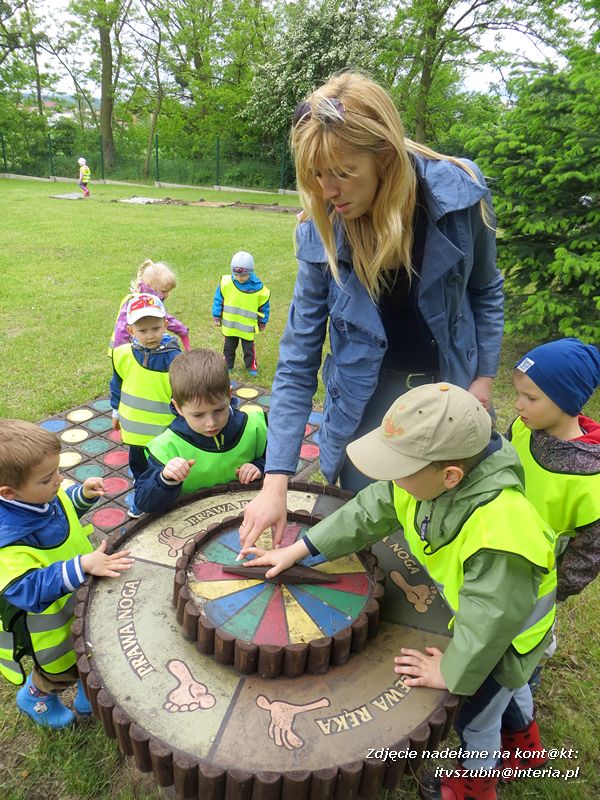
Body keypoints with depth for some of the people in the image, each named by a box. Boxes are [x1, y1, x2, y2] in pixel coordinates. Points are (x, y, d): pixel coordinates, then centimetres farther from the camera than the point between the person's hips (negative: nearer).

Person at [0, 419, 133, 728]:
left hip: (82, 599, 7)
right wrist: (84, 565, -49)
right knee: (64, 670, 21)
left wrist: (83, 493, -13)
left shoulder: (43, 495, -15)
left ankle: (89, 698, 55)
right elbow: (27, 589, -42)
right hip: (49, 626, -6)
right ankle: (35, 696, 55)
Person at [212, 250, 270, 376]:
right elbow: (218, 299, -1)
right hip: (229, 324, 2)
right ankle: (227, 365, 32)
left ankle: (251, 366, 27)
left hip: (248, 326, -2)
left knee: (248, 348, 11)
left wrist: (263, 322, 3)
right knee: (228, 347, 16)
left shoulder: (257, 287, -14)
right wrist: (216, 316, 1)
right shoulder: (226, 283, -12)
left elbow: (264, 305, -2)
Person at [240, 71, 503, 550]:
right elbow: (297, 364, -15)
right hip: (367, 390, 0)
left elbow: (485, 289, 2)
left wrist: (484, 376, -3)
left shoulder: (459, 193, -18)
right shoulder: (320, 232, -18)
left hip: (450, 379, 1)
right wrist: (275, 482, -18)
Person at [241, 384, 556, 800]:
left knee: (475, 715, 19)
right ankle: (526, 744, 64)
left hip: (509, 630, -6)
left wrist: (451, 671, -19)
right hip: (476, 604, 7)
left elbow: (490, 619, -35)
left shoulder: (499, 532, -47)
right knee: (506, 684, 33)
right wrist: (296, 550, -14)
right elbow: (367, 513, -15)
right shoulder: (425, 477, -25)